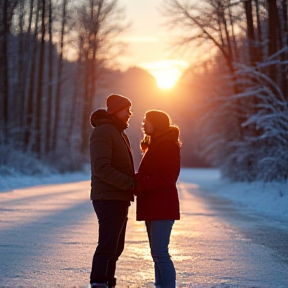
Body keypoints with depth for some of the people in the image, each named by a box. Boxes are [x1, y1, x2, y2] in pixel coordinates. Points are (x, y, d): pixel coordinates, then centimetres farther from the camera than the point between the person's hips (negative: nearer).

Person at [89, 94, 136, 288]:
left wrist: (135, 181, 7)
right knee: (108, 246, -13)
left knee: (116, 247, 14)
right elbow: (102, 168, -23)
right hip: (108, 199, -10)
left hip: (120, 199, 10)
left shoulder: (120, 134, 21)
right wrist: (131, 183, -23)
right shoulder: (103, 132, -12)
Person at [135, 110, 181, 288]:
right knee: (157, 253, 11)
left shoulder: (167, 145, -11)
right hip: (153, 206, 10)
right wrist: (138, 182, 2)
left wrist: (140, 185, -22)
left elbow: (166, 178, -19)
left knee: (160, 253, -14)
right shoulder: (156, 145, 21)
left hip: (162, 206, -10)